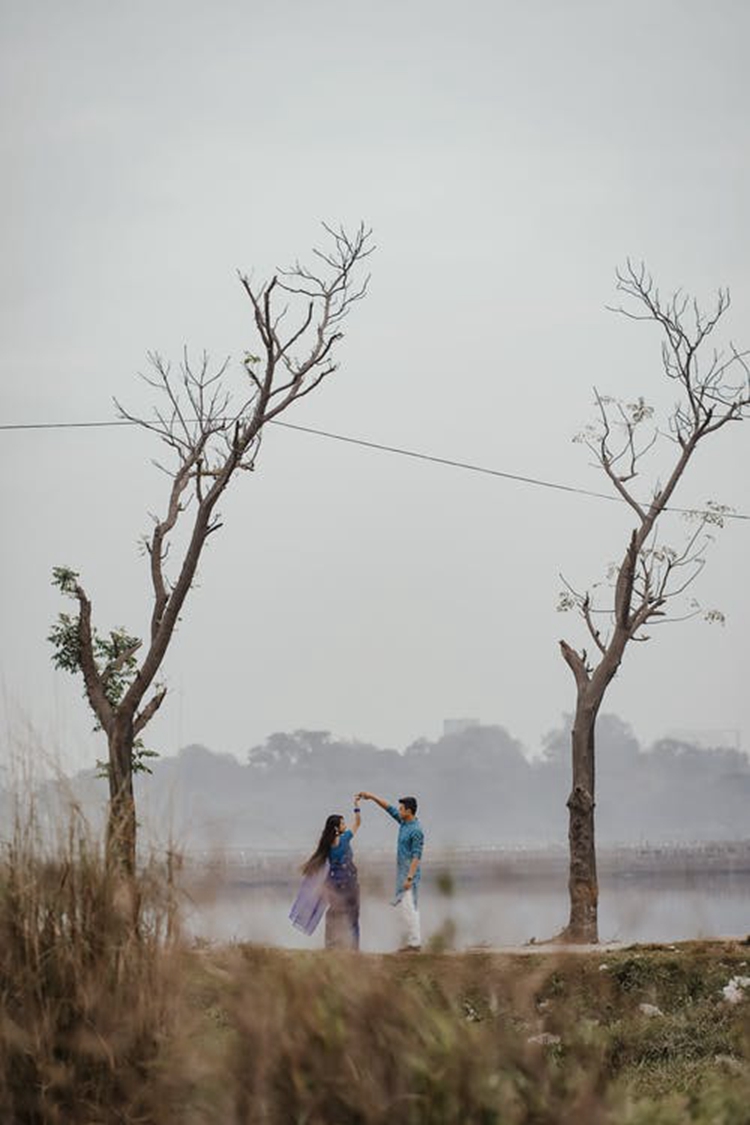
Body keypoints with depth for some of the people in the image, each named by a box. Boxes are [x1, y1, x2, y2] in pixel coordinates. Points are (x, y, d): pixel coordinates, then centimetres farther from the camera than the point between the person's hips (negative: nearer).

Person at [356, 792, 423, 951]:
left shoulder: (416, 831, -17)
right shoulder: (404, 822, 9)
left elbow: (416, 856, -21)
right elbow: (389, 808, 21)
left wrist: (409, 877, -25)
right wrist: (372, 797, 17)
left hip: (409, 873, -10)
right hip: (402, 872, 10)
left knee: (408, 907, -12)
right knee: (407, 907, 10)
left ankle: (414, 943, -13)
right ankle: (413, 941, 12)